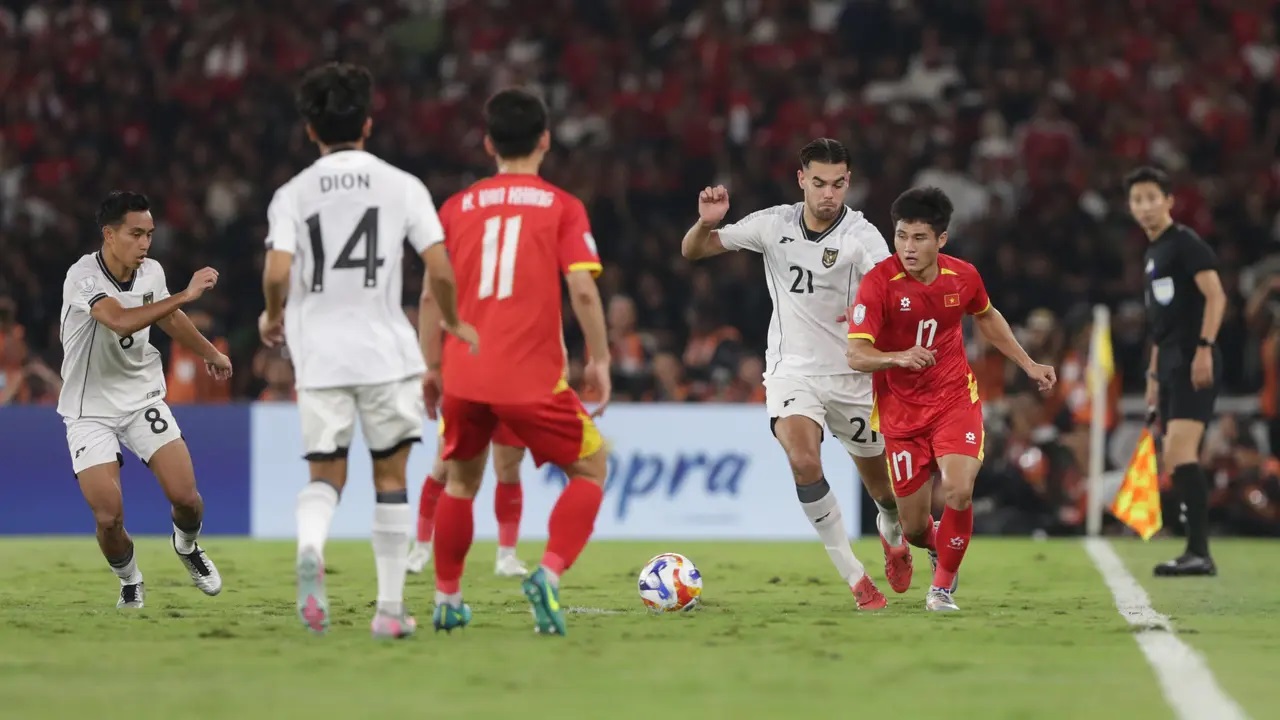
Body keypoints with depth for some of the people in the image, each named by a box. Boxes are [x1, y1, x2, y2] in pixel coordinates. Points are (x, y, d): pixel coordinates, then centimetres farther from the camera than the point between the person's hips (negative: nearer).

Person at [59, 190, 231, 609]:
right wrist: (185, 295, -43)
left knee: (185, 496, -11)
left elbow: (170, 319, 20)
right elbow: (121, 321, -42)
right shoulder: (83, 277, -23)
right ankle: (130, 581, 17)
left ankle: (187, 545, 25)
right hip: (90, 411, -4)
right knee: (108, 517, -16)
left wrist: (210, 353, 34)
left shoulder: (151, 272, -3)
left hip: (143, 397, 4)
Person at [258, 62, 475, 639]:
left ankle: (309, 548, -24)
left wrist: (273, 317, 10)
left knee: (324, 477, 9)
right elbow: (439, 270, -5)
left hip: (319, 355, 1)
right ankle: (390, 608, 10)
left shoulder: (292, 195, 2)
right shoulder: (401, 185, 1)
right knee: (391, 478, 11)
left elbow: (277, 271, -11)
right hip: (386, 352, -1)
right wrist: (454, 323, 14)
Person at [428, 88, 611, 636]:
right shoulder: (562, 207, 2)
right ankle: (548, 576, -8)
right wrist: (599, 359, 1)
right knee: (590, 469, 13)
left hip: (463, 375, 3)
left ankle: (447, 600, 25)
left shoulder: (456, 208, 9)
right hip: (532, 378, -3)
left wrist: (433, 368, 17)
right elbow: (582, 288, -8)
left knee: (461, 478, 25)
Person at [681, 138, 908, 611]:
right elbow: (692, 251, 3)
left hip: (851, 375, 0)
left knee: (885, 492, 12)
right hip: (792, 371, 0)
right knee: (804, 461, -28)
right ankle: (854, 577, -18)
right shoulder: (774, 224, -4)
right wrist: (706, 222, -20)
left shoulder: (862, 236, -13)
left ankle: (892, 532, 51)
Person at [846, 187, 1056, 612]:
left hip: (955, 400, 1)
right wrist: (898, 357, -44)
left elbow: (986, 318, 17)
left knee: (958, 492, -22)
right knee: (914, 525, 3)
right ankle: (937, 548, 42)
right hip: (900, 409, -1)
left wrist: (1028, 365, 20)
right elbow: (856, 355, -25)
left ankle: (944, 585, 2)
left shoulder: (963, 277, -7)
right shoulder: (878, 283, -19)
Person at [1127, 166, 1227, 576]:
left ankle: (1199, 553, -22)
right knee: (1175, 462, 8)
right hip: (1171, 366, 10)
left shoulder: (1186, 244, -6)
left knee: (1181, 453, -18)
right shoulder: (1153, 255, 21)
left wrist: (1205, 347, -23)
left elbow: (1215, 296, -15)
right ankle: (1196, 554, 12)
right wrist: (1154, 374, 25)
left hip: (1194, 363, -10)